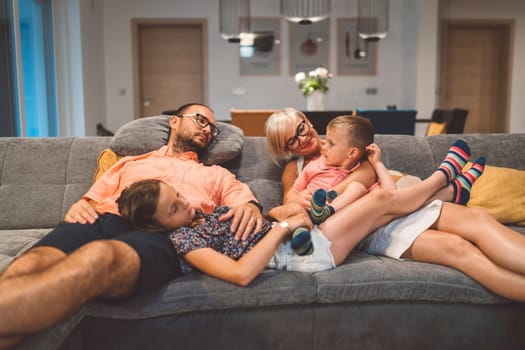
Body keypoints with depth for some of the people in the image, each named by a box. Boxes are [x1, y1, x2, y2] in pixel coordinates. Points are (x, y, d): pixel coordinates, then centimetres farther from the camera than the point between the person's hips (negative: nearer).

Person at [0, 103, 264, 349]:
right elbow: (92, 199, 28)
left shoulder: (217, 175, 33)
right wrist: (79, 207, 3)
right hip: (105, 222, 3)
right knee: (27, 268, -33)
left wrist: (251, 207, -9)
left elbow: (245, 202, 16)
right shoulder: (129, 164, 36)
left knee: (99, 260, -41)